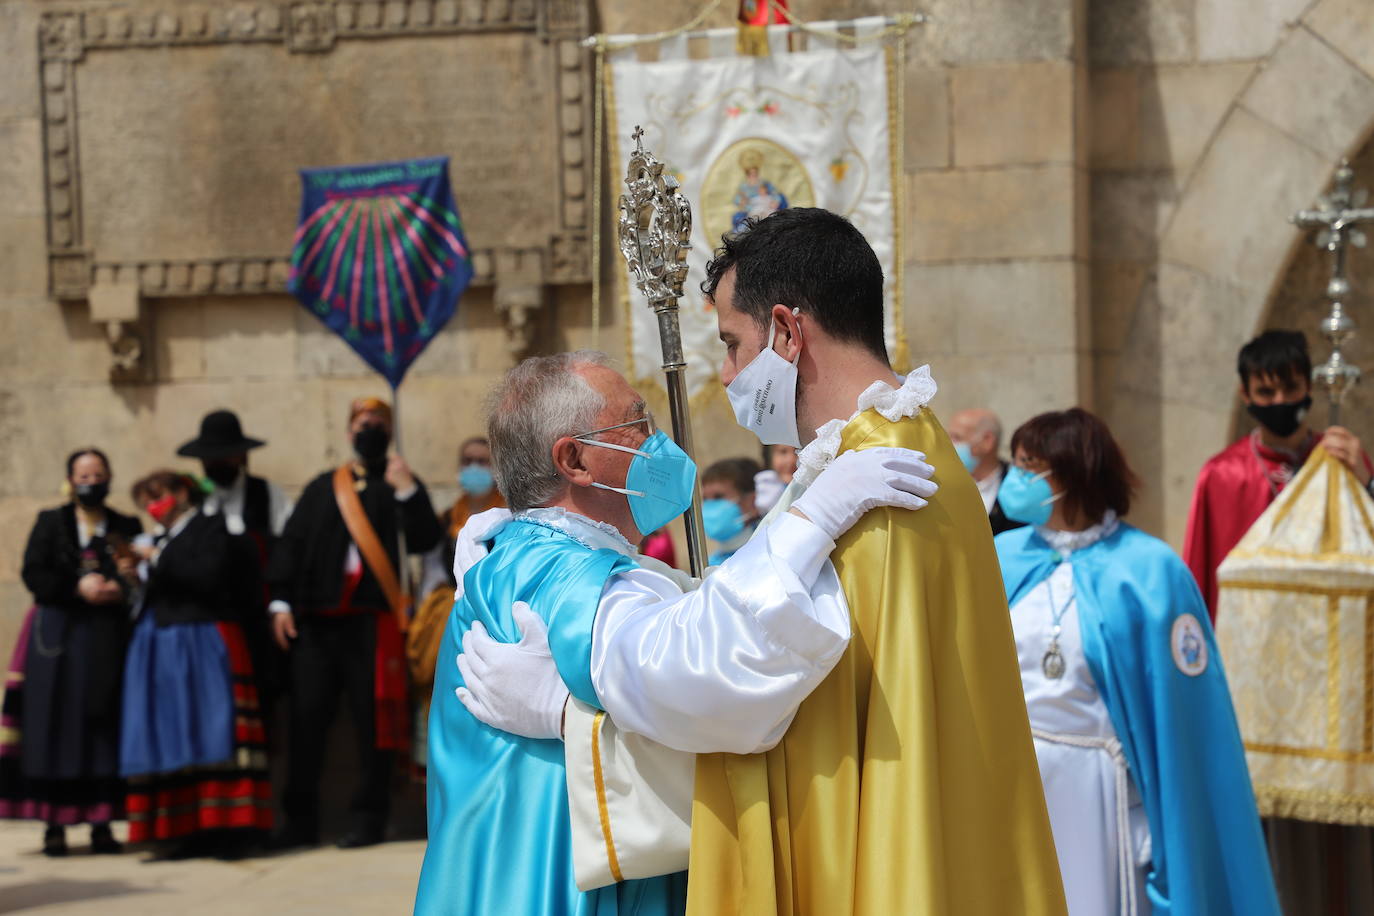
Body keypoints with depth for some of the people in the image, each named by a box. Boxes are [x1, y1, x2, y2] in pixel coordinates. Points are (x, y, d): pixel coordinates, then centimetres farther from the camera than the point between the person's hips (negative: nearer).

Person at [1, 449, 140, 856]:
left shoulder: (127, 528, 12)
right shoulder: (50, 523, 10)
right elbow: (34, 575, -1)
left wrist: (122, 589, -15)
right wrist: (77, 588, -13)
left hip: (109, 638, 1)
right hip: (58, 637, -1)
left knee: (106, 726, -4)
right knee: (56, 726, -5)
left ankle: (101, 823, -1)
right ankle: (54, 825, -4)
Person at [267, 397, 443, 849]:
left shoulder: (401, 485, 12)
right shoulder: (322, 488, 18)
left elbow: (424, 540, -3)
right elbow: (290, 544, 12)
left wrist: (407, 491, -13)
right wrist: (281, 602, 2)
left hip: (372, 620, -2)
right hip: (316, 619, 3)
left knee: (372, 719, -3)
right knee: (306, 718, 0)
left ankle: (368, 818, 4)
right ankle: (301, 820, 7)